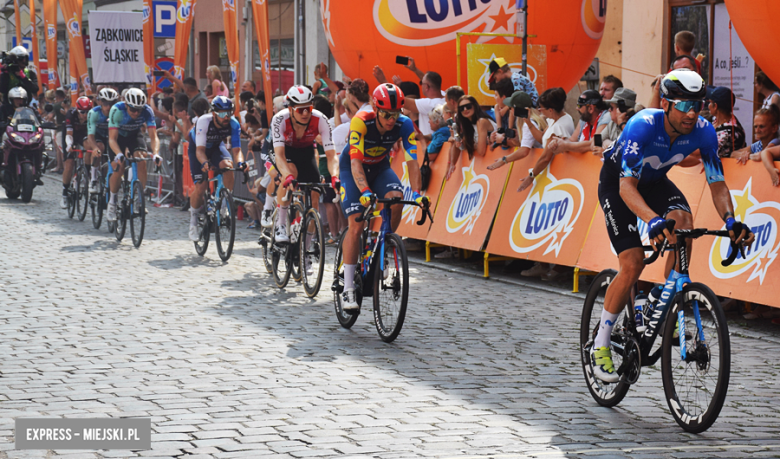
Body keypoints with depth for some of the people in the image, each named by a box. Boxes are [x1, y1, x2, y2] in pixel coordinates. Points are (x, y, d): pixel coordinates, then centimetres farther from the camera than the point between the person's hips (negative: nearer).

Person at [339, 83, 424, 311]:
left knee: (396, 198, -29)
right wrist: (365, 191, -55)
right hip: (352, 168, -3)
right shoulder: (361, 122, -33)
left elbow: (412, 160, -25)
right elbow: (356, 161, -40)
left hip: (380, 166, 3)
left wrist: (416, 193, -39)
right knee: (356, 225, -16)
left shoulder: (404, 125, -23)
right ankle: (348, 289, -12)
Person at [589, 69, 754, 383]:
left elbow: (717, 183, -17)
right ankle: (600, 345, -2)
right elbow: (627, 186, -42)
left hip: (655, 180, 4)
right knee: (633, 263, -16)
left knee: (683, 220, -28)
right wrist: (654, 221, -59)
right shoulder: (643, 126, -37)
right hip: (617, 182, -4)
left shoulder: (703, 131, -23)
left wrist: (730, 220, -36)